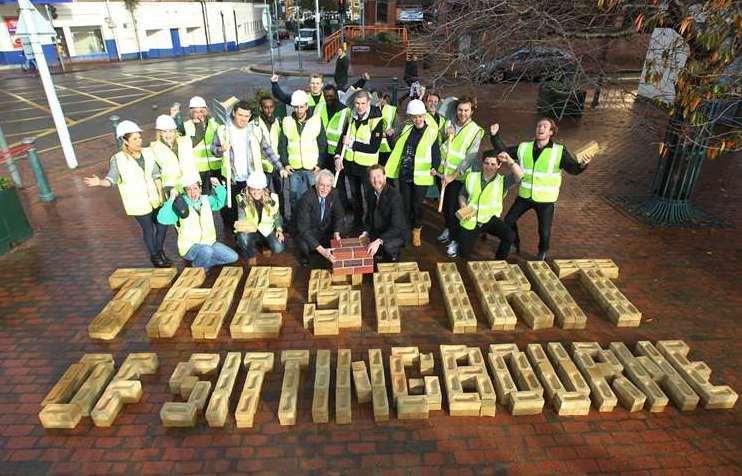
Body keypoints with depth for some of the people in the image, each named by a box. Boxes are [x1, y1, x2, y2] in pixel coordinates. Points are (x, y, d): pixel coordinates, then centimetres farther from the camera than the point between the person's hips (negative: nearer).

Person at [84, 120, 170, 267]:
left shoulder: (148, 153, -2)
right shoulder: (118, 159, -13)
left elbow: (156, 176, 4)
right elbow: (111, 180, -13)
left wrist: (161, 194, 2)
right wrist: (100, 182, -34)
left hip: (153, 198, 4)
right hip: (137, 202, -4)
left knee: (162, 225, 12)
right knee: (148, 229, 6)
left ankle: (160, 251, 36)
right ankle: (154, 256, 27)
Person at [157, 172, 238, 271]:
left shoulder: (206, 200, 5)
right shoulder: (181, 205, -11)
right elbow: (162, 219, -21)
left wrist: (219, 186, 0)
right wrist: (171, 199, -29)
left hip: (209, 243, 5)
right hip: (189, 247, -5)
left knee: (233, 257, -9)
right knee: (206, 251, -37)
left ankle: (205, 263, 8)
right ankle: (197, 269, -5)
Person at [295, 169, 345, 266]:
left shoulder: (333, 193, -13)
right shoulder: (306, 198, -28)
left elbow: (339, 216, -3)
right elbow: (304, 229, -32)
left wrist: (336, 233, -24)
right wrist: (321, 250, -41)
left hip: (326, 231, 5)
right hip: (307, 233, -5)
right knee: (305, 246, -33)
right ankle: (304, 258, 1)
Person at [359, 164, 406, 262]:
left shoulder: (394, 195, -23)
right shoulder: (372, 194, -1)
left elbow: (396, 227, -29)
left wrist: (379, 241, -41)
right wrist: (366, 232, -5)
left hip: (396, 234, -6)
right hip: (377, 233, 6)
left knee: (388, 246, -34)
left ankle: (393, 263, -2)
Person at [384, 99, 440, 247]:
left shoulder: (432, 132, -4)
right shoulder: (406, 129, 10)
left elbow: (436, 153, -6)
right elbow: (397, 149, 19)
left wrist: (435, 166, -20)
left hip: (421, 176, -4)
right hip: (404, 174, 4)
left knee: (417, 205, 3)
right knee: (405, 204, 10)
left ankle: (416, 231, 24)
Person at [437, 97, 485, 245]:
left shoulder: (476, 131, -12)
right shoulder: (449, 124, 0)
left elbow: (471, 157, -18)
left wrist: (453, 176, -23)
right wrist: (447, 134, -9)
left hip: (458, 177, -4)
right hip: (443, 172, 4)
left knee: (453, 208, -2)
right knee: (444, 204, 18)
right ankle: (448, 228, 41)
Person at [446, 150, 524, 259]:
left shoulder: (502, 181, -9)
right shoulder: (471, 176, -2)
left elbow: (519, 176, -26)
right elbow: (462, 194, 11)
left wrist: (509, 160, -33)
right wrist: (463, 205, -9)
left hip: (490, 219, -1)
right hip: (470, 220, 1)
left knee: (510, 236, -28)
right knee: (464, 255, 4)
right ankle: (457, 240, 41)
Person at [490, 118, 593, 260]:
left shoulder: (560, 151, -9)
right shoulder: (523, 148, 0)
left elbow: (573, 169, -13)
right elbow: (503, 151, 6)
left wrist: (582, 165, -35)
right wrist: (495, 136, -4)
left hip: (546, 199, -3)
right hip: (524, 196, 3)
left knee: (544, 231, 2)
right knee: (509, 220, 9)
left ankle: (542, 252, 34)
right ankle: (515, 245, 36)